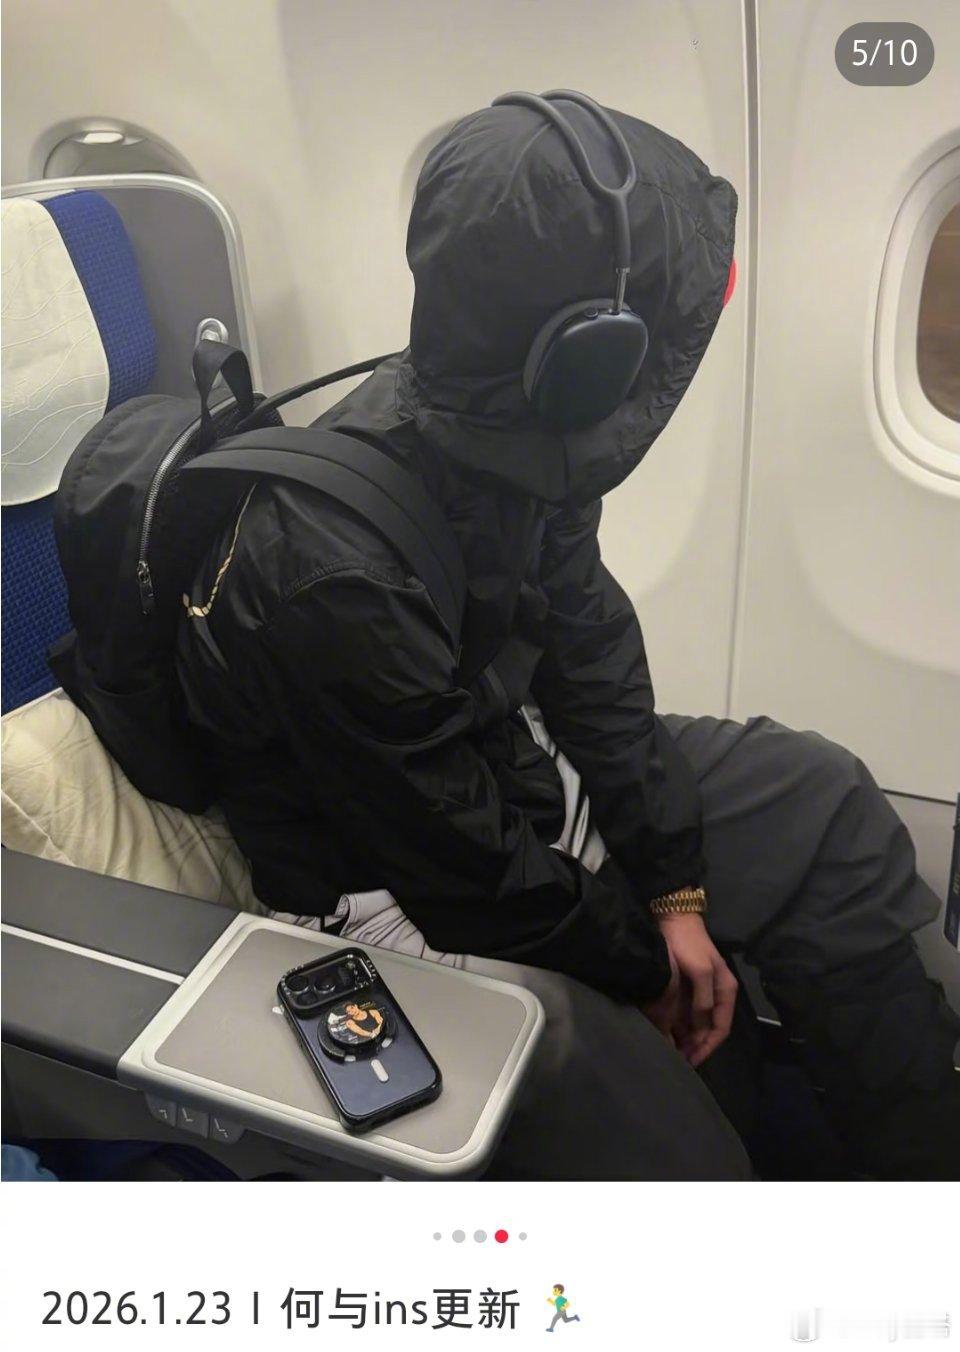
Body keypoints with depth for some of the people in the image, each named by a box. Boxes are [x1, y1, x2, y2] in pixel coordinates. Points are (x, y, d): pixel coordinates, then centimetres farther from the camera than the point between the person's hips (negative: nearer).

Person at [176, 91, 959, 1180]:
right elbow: (475, 875, -24)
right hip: (400, 899, -7)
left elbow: (591, 651, -1)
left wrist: (677, 892, 0)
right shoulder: (334, 582, -35)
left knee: (825, 805, 9)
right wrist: (644, 971, -6)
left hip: (517, 770, 8)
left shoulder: (508, 434, -13)